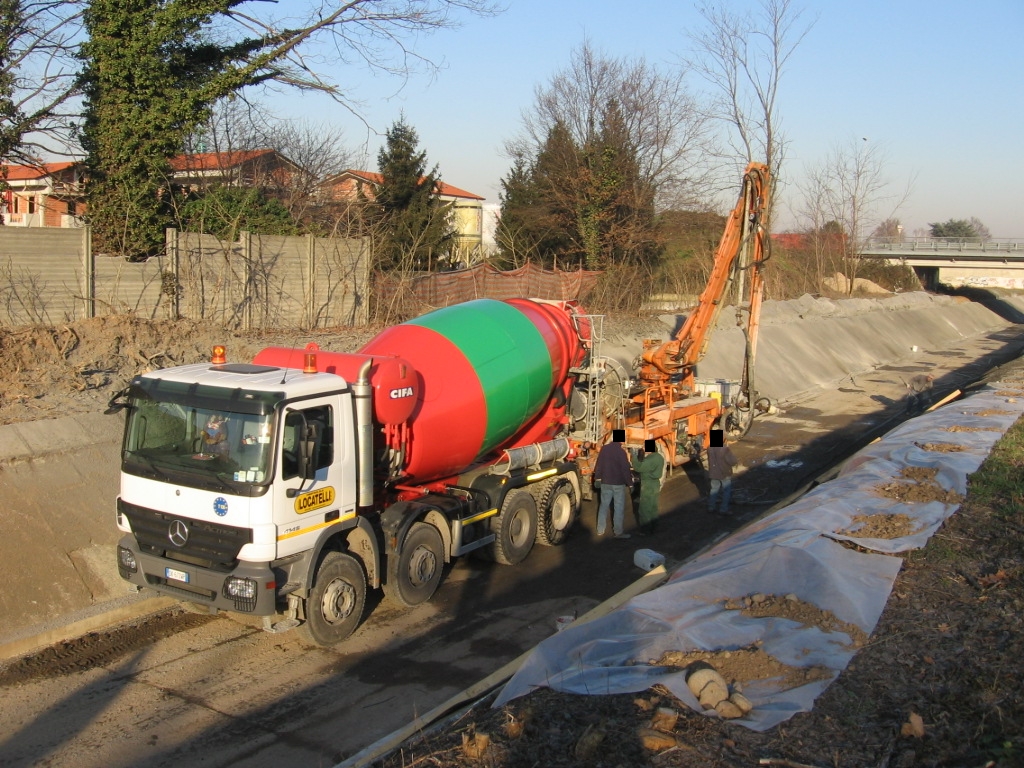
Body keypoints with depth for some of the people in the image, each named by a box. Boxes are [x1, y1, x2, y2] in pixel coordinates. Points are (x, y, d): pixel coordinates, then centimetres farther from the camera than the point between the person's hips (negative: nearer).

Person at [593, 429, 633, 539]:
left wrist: (597, 478, 18)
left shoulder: (604, 449, 0)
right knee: (619, 508, 2)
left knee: (604, 505, 13)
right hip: (619, 483, -5)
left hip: (605, 482, 5)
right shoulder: (621, 452, -17)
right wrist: (629, 482, -6)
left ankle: (600, 530, 19)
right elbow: (626, 469, -15)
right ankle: (618, 532, 6)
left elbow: (599, 464, 8)